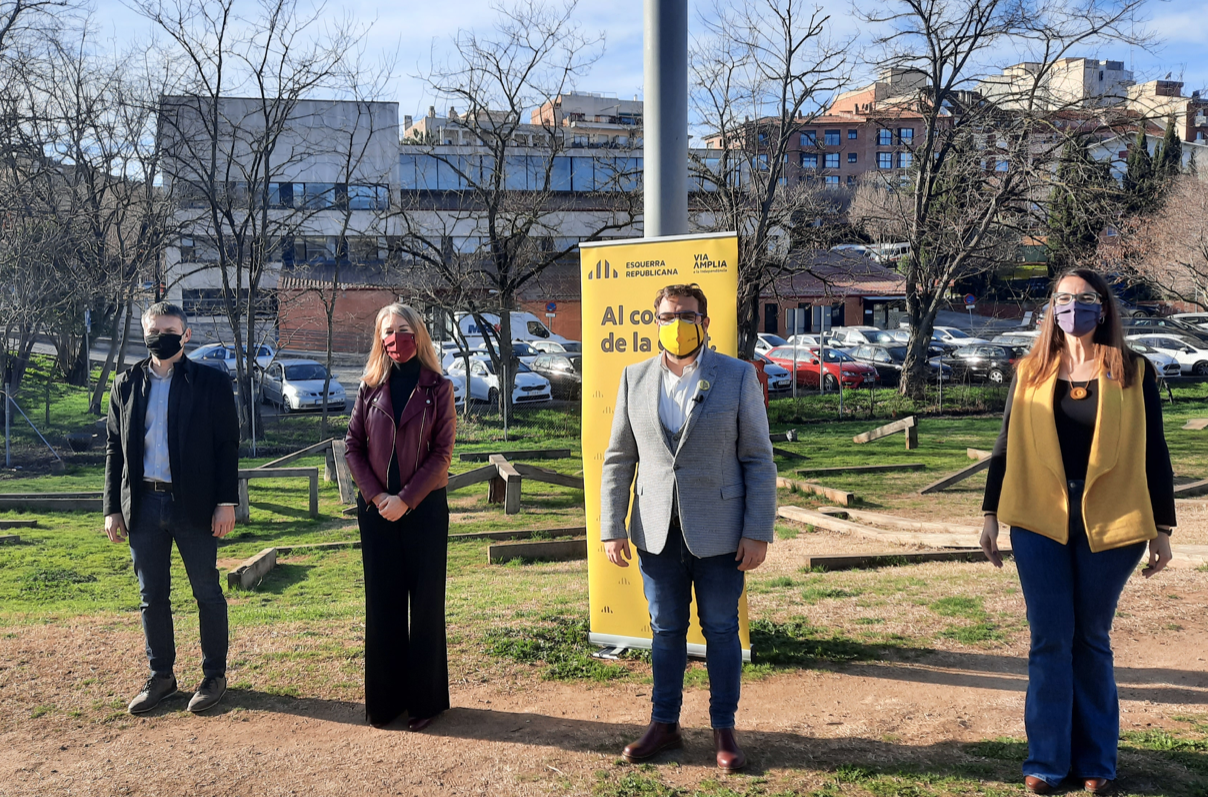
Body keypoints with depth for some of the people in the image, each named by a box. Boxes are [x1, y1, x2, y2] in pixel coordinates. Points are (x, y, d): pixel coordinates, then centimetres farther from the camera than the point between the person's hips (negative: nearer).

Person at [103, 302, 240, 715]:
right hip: (142, 504, 4)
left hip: (194, 504, -3)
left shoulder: (211, 382, -2)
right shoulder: (126, 384, 9)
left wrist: (226, 502, -9)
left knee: (207, 593, 5)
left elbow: (228, 445, -3)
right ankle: (161, 676, 24)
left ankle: (214, 676, 17)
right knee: (152, 596, 11)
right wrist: (112, 507, 5)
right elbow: (114, 448, 10)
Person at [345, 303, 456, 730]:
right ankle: (384, 698, 17)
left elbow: (441, 453, -7)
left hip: (425, 507, -3)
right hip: (376, 510, 3)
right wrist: (376, 496, -9)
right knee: (382, 603, 8)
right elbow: (353, 446, 4)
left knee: (426, 603, 4)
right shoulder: (370, 387, 6)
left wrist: (405, 500, -13)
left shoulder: (437, 389, -2)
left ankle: (426, 698, 13)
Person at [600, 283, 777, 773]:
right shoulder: (635, 379, 5)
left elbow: (758, 460, -3)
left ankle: (724, 731, 21)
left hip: (717, 532, -2)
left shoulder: (738, 377, -3)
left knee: (721, 631, 7)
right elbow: (618, 460, 7)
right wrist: (612, 528, 1)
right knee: (666, 631, 12)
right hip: (657, 533, 2)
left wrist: (758, 532, -9)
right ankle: (664, 724, 26)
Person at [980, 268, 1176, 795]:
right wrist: (991, 515, 7)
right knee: (1050, 640, 3)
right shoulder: (1031, 372, 6)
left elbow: (1153, 452, 3)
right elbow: (1007, 446, 9)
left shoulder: (1133, 373, 2)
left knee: (1092, 640, 9)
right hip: (1039, 520, 1)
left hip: (1109, 523, -1)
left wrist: (1161, 528, 1)